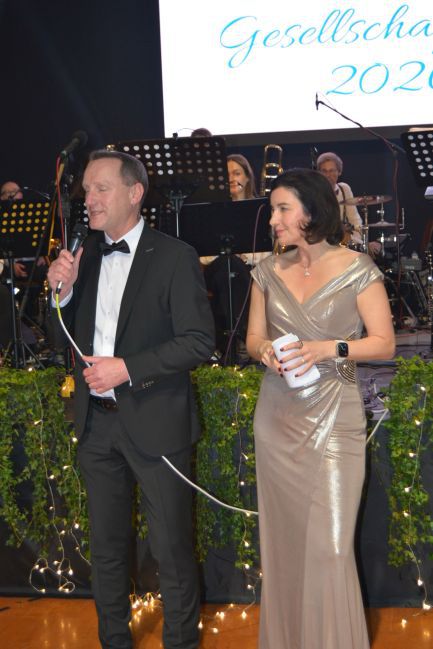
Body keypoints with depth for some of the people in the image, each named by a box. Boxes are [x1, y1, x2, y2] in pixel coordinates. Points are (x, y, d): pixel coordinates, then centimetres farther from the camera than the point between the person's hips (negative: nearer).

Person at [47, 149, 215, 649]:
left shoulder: (175, 257, -10)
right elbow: (70, 340, 10)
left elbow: (199, 341, -14)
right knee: (106, 546, 18)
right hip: (96, 420, 5)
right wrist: (63, 292, -9)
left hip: (153, 423, -5)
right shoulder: (83, 256, 5)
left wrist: (127, 368, -21)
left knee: (171, 549, 6)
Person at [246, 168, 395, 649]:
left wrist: (328, 348, -18)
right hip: (277, 418, 4)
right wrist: (264, 350, -10)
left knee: (329, 546, -6)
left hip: (333, 419, -4)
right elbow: (253, 338, 13)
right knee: (284, 537, 8)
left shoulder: (357, 269, -5)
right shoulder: (268, 272, 7)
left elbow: (384, 342, -4)